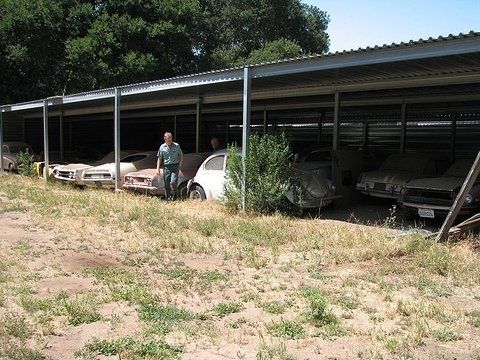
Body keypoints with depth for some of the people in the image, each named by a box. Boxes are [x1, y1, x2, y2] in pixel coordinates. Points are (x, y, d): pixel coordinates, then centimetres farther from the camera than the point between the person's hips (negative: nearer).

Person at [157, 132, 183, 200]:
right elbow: (159, 158, 9)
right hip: (166, 167, 2)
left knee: (173, 182, -17)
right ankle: (167, 198, 19)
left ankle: (174, 194, 8)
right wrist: (158, 169, 4)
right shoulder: (162, 147, 5)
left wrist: (180, 164, 4)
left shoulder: (176, 146, 3)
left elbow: (181, 155, 15)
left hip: (175, 166, -2)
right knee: (167, 184, 4)